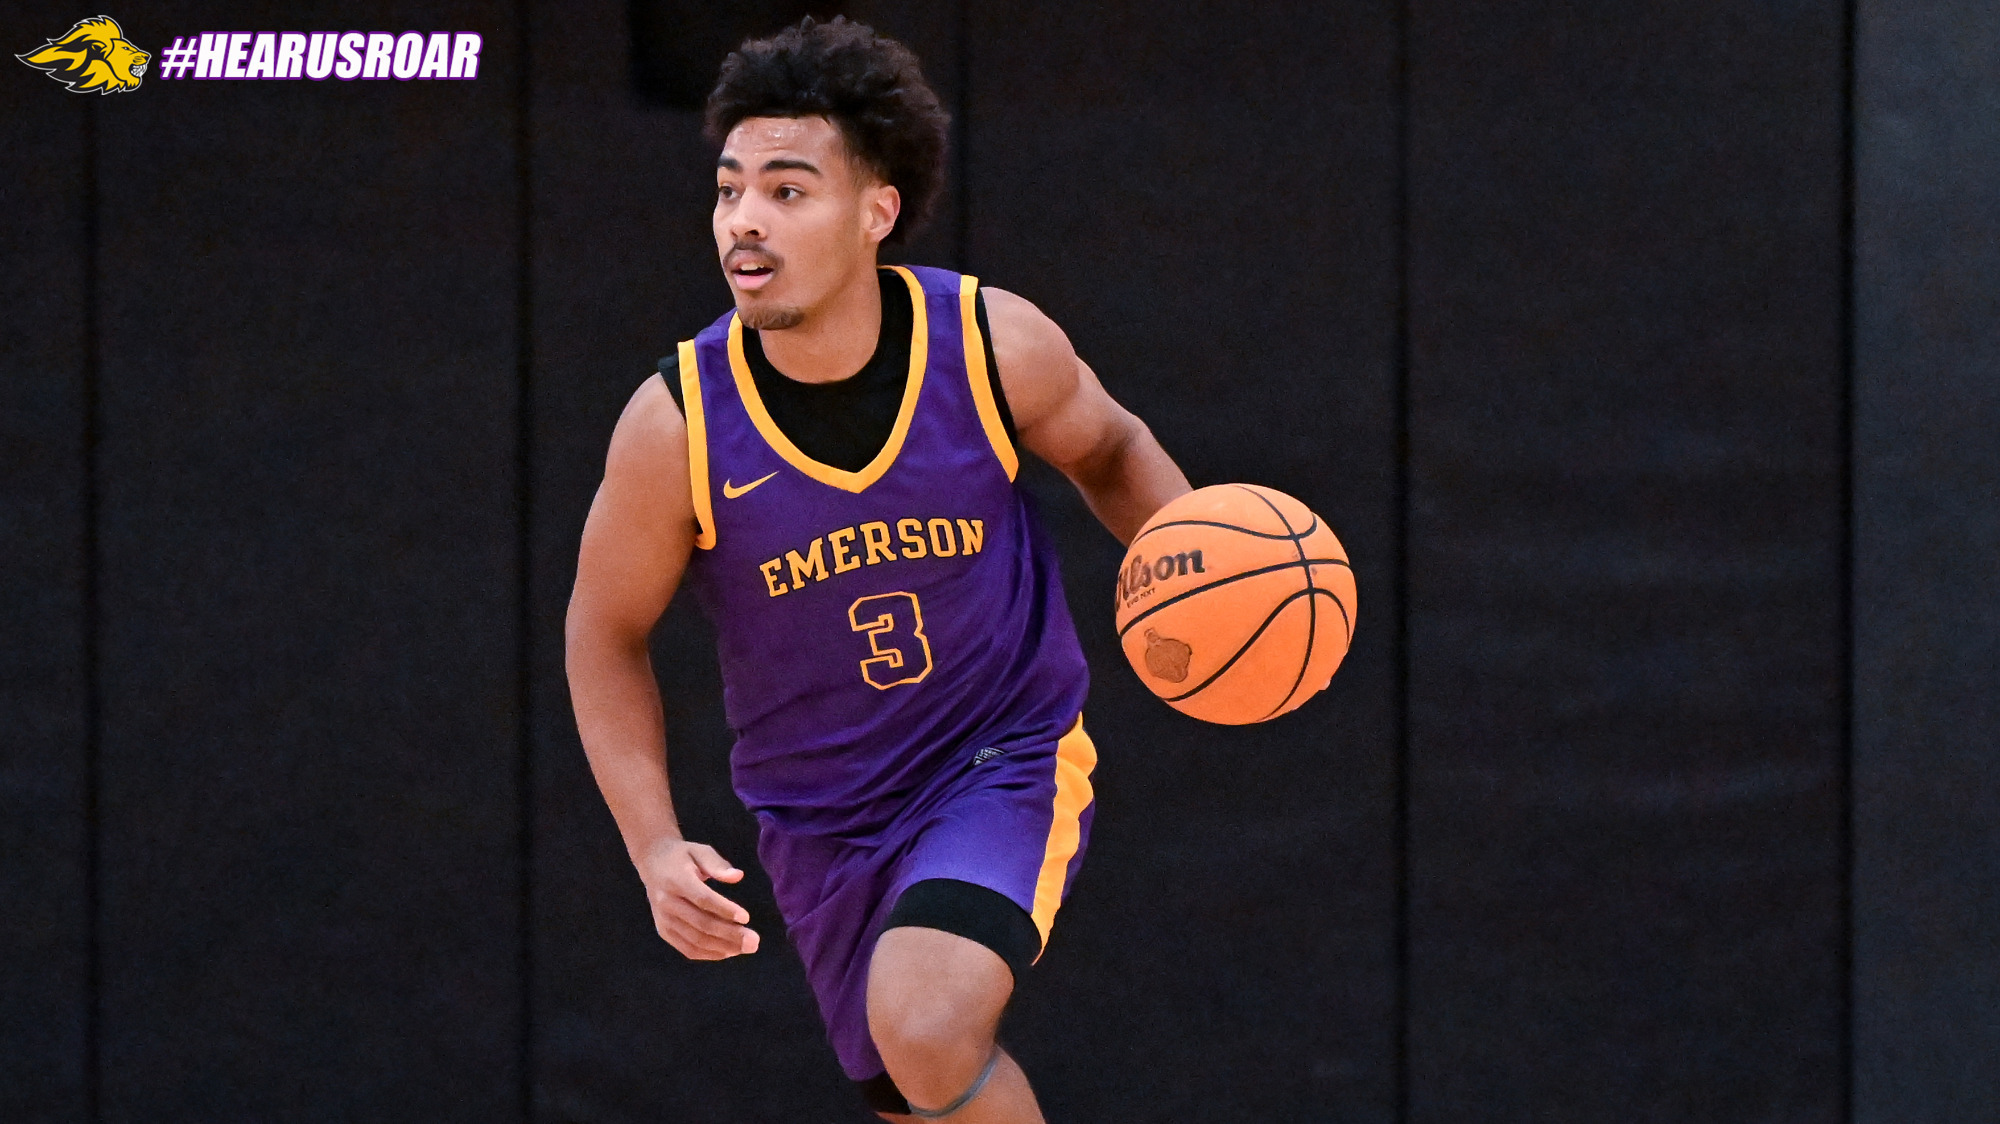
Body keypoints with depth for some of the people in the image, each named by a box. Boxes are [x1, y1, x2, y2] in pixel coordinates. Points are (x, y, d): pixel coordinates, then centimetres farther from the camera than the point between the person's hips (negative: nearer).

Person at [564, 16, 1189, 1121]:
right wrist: (657, 850, -12)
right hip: (821, 816, 2)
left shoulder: (995, 344, -17)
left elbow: (1110, 450, 7)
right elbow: (605, 635, -2)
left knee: (925, 1028, -30)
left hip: (1007, 763, -2)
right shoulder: (676, 425, -18)